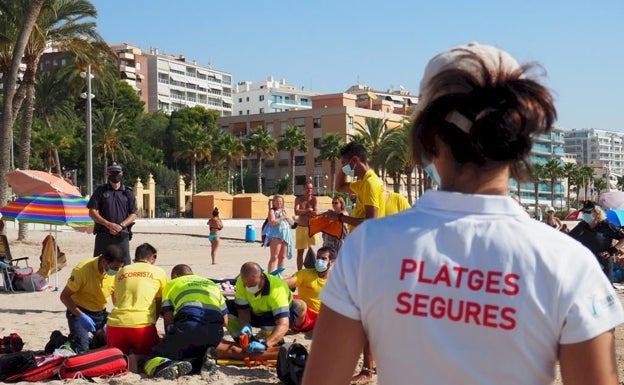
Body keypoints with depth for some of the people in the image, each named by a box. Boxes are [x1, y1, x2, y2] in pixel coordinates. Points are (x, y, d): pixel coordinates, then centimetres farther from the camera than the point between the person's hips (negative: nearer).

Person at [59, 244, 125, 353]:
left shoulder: (118, 272, -12)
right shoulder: (82, 270, -26)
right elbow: (64, 296, -18)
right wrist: (81, 316, -29)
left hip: (101, 313, 5)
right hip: (79, 312, -4)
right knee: (81, 350, -20)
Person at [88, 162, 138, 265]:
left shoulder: (128, 192, 11)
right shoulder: (100, 191, 8)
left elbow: (133, 215, 8)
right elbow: (92, 212, 2)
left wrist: (121, 225, -11)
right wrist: (108, 224, -11)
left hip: (122, 235, 1)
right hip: (103, 235, -1)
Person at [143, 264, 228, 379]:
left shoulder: (172, 284, 25)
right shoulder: (212, 284, 34)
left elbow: (168, 319, 13)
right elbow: (224, 321, 22)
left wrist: (171, 340, 25)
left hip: (188, 327, -4)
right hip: (215, 332, 4)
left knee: (152, 360, 7)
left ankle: (166, 366, -28)